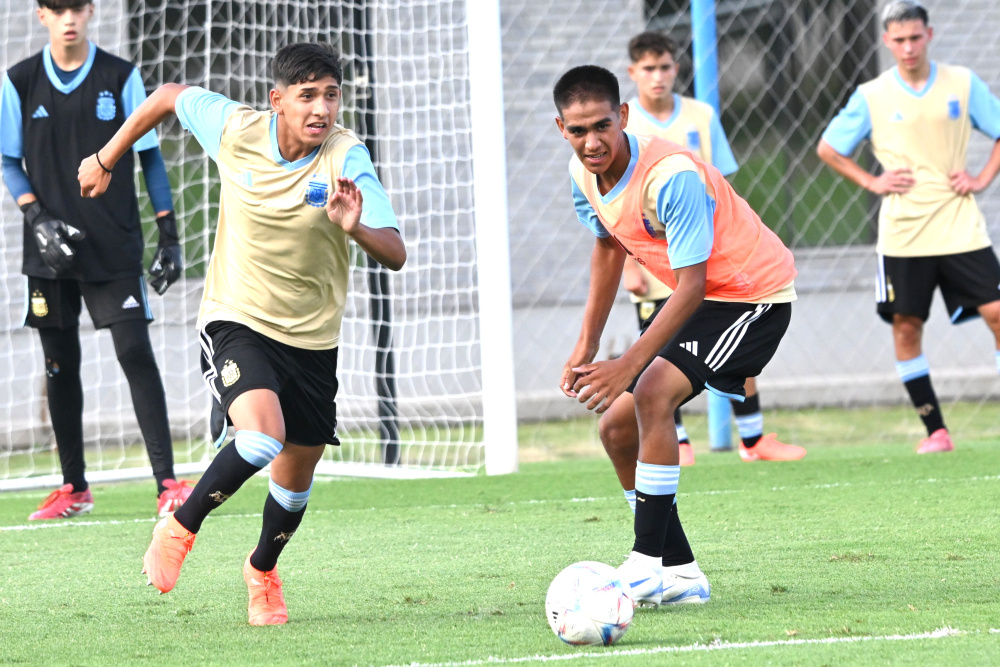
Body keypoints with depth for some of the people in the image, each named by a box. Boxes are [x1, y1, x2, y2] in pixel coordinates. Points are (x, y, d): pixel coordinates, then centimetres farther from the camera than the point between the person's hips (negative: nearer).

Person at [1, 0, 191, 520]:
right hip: (50, 246, 2)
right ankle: (74, 488, 17)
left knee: (136, 354, -11)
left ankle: (167, 484, -13)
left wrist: (169, 235, 0)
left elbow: (149, 156, 4)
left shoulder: (121, 78, 0)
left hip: (114, 246, -2)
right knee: (60, 364, 7)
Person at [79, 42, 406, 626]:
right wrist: (107, 160, 15)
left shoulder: (347, 158, -18)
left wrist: (355, 228, -45)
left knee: (296, 478, 13)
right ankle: (180, 528, -2)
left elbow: (395, 254, -24)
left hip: (312, 338, 2)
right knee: (263, 438, -28)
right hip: (237, 321, -2)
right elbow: (171, 97, 6)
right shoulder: (234, 129, -14)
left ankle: (263, 570, 44)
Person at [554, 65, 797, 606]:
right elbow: (608, 246, 14)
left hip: (753, 293, -9)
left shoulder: (672, 177, -32)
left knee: (652, 392, -27)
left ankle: (647, 562, -23)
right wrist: (587, 345, 10)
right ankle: (679, 572, 12)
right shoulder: (583, 173, -6)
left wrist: (627, 366, -37)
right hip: (691, 295, 9)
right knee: (617, 425, 3)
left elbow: (692, 286, -32)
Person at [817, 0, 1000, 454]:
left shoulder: (962, 84, 3)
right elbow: (828, 149, 12)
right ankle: (935, 430, 7)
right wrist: (872, 182, 2)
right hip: (902, 233, 1)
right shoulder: (872, 97, 2)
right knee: (905, 326, -2)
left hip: (959, 225, 0)